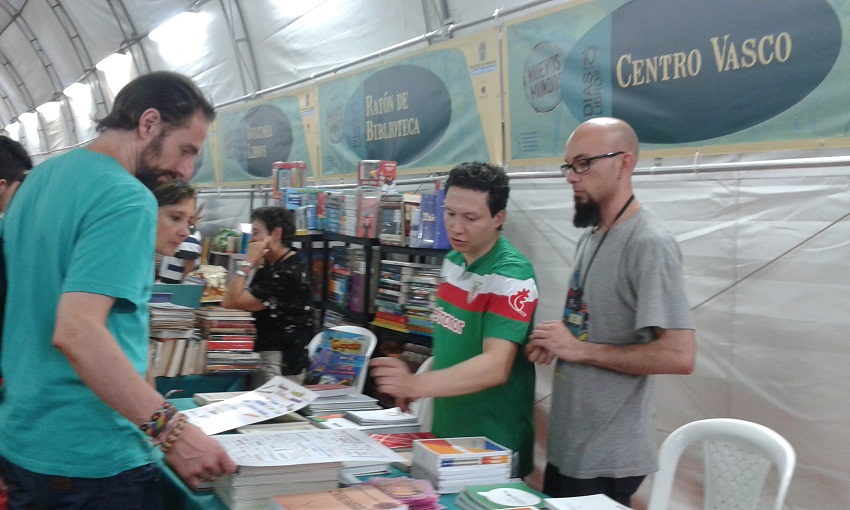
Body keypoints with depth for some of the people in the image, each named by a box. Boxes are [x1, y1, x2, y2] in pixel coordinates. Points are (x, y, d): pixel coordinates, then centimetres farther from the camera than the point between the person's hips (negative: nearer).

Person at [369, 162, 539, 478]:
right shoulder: (452, 262, 4)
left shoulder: (511, 276, -21)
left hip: (493, 445, -7)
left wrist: (416, 385, -42)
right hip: (445, 429, 7)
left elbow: (495, 367, -31)